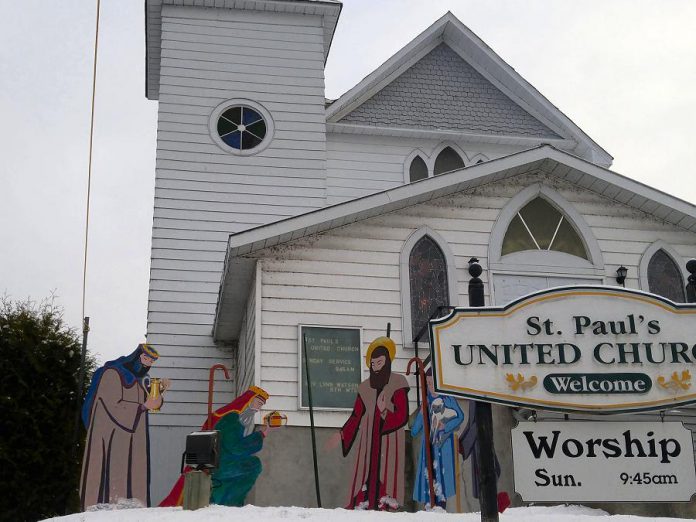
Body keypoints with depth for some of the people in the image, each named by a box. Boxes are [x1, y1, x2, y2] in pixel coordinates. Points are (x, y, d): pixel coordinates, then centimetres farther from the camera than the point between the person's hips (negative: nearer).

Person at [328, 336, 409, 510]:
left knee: (387, 473, -12)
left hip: (389, 439, -4)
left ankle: (387, 508, -14)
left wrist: (385, 413, -23)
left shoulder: (397, 383, 1)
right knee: (366, 473, -4)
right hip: (368, 439, 4)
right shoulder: (365, 387, 13)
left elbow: (402, 415, -6)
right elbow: (356, 416, 14)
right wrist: (341, 435, 6)